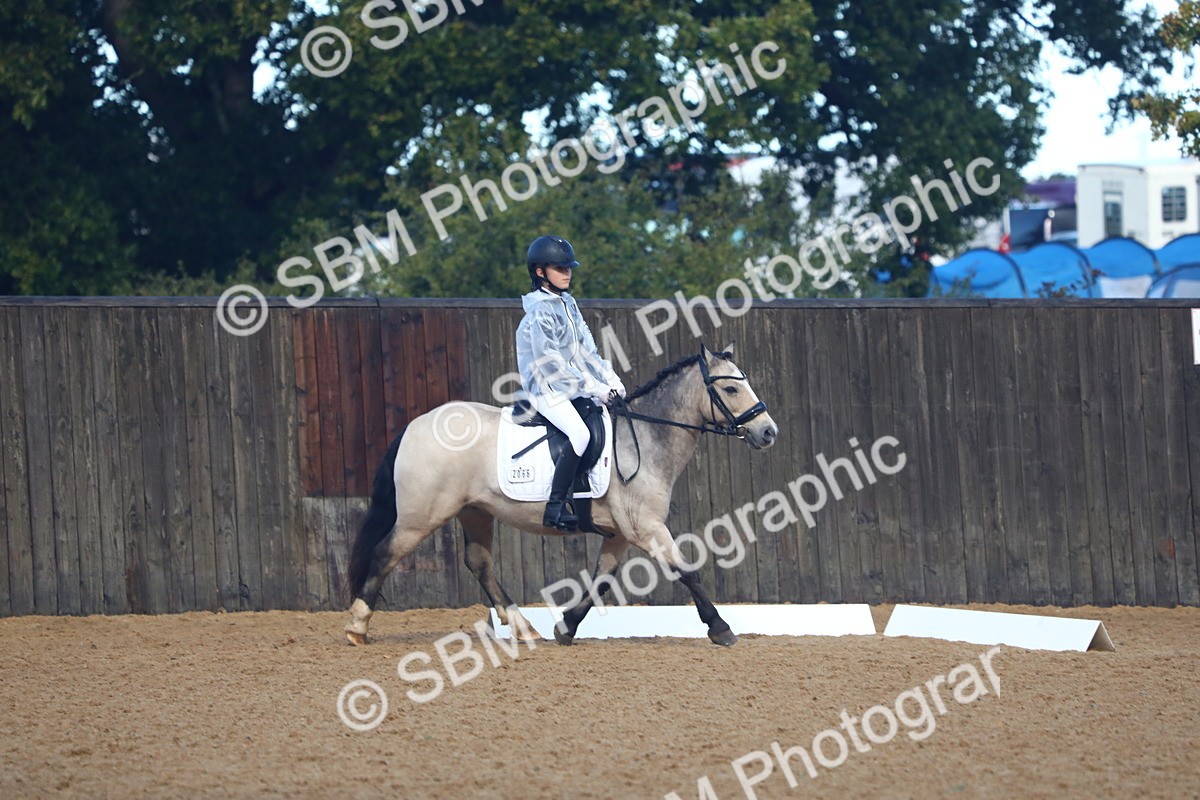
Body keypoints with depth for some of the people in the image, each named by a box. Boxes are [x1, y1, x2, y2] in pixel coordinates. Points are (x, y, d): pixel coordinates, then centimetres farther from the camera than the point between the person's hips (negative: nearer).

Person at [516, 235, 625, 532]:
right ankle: (555, 508, -30)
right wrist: (594, 388, -18)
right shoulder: (539, 312, -15)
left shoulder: (568, 304, 13)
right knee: (580, 433, -30)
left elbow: (586, 350, 14)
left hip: (574, 388, 9)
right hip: (547, 390, -9)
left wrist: (611, 380, 1)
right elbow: (551, 364, -19)